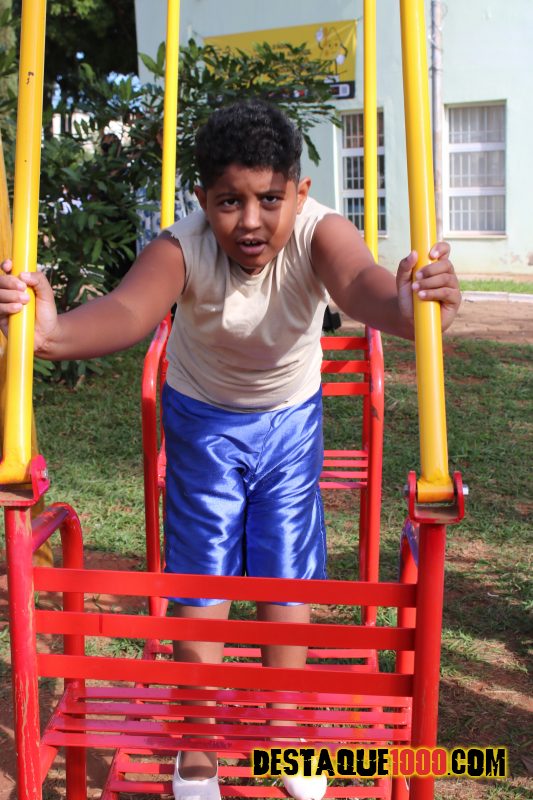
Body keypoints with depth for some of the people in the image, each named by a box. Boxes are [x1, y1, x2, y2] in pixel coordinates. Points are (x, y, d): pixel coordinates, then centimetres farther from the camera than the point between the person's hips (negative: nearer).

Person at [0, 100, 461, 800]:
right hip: (202, 420, 0)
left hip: (290, 420, 1)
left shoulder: (318, 233, -30)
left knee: (287, 582, 7)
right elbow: (128, 309, -50)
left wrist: (408, 309, -75)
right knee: (201, 587, 3)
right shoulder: (183, 247, -30)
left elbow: (362, 286, -51)